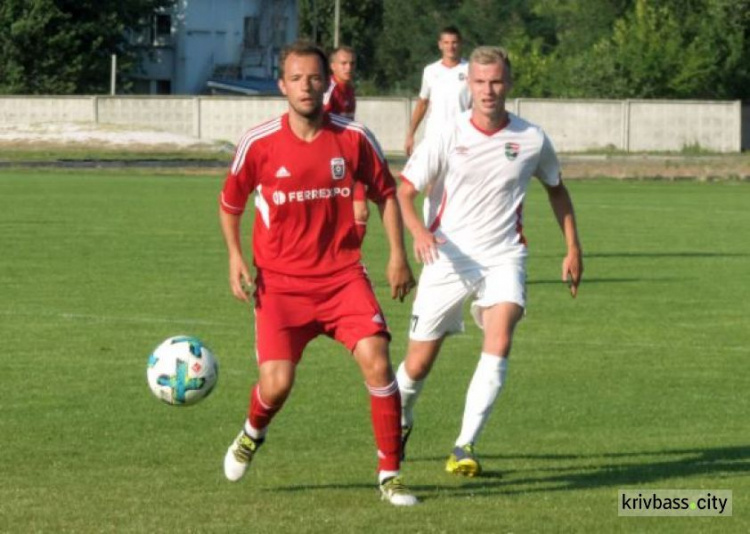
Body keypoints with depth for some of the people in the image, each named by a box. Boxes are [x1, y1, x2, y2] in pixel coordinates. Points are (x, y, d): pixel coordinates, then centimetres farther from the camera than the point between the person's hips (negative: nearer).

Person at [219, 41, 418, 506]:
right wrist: (235, 256, -2)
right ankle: (253, 434, 25)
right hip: (280, 283, -1)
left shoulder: (354, 138, -3)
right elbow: (230, 204, 10)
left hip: (343, 276, 1)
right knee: (277, 384, -13)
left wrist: (398, 255, 4)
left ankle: (390, 475, -3)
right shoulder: (259, 144, -6)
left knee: (377, 362, -16)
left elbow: (385, 193, 11)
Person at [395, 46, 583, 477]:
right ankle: (400, 421, 37)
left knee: (499, 344, -26)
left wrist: (573, 248, 16)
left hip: (503, 258, 1)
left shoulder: (532, 140, 0)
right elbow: (404, 192, -6)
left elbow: (556, 188, 19)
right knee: (418, 365, 3)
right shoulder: (448, 138, -6)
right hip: (448, 259, 0)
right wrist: (419, 231, -26)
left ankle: (465, 447, -24)